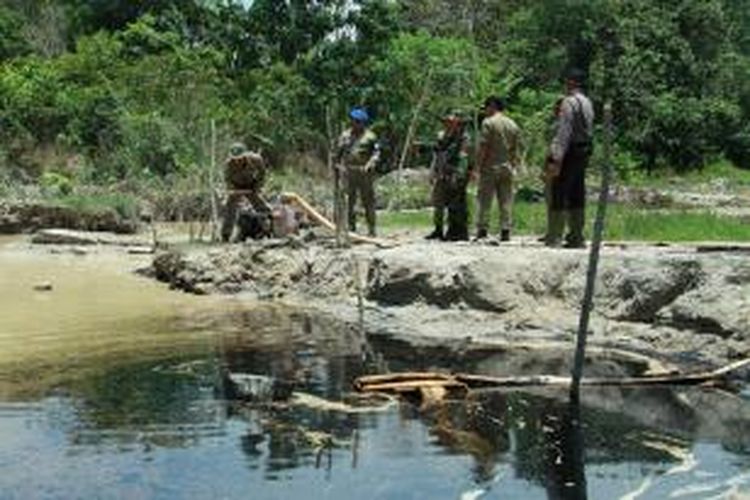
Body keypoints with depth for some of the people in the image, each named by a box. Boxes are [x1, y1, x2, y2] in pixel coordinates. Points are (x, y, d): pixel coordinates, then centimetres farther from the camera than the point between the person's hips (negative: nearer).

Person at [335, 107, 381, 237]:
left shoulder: (370, 136, -1)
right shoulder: (345, 135, 10)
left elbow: (376, 152, -2)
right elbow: (339, 152, 13)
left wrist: (370, 164, -17)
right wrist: (339, 165, 1)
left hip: (365, 173, -3)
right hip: (349, 172, 3)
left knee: (368, 200, 0)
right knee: (349, 199, 4)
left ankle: (371, 229, 6)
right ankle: (351, 227, 12)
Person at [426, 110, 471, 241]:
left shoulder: (463, 139, -9)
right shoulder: (442, 137, 13)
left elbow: (463, 160, -16)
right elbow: (436, 156, 20)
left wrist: (458, 177, -23)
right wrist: (433, 174, 17)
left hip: (454, 177, -8)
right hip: (441, 177, 8)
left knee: (456, 207, -6)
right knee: (438, 204, 11)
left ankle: (460, 232, -1)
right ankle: (438, 230, 21)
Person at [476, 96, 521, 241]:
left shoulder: (488, 122, -6)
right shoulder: (513, 125, 12)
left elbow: (484, 146, -11)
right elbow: (515, 149, 11)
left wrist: (479, 164, -6)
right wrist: (513, 165, 16)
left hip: (491, 166, -5)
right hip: (507, 167, 5)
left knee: (485, 199, -2)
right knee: (506, 200, 6)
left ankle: (482, 230, -4)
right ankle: (506, 230, 4)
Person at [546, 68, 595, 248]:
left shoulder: (570, 102, -12)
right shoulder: (587, 103, 15)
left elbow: (564, 132, -19)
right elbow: (589, 130, 15)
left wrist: (557, 159, -21)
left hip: (570, 152, -9)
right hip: (584, 152, 9)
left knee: (559, 196, -6)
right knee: (577, 196, 10)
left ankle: (554, 238, -7)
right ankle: (576, 238, 13)